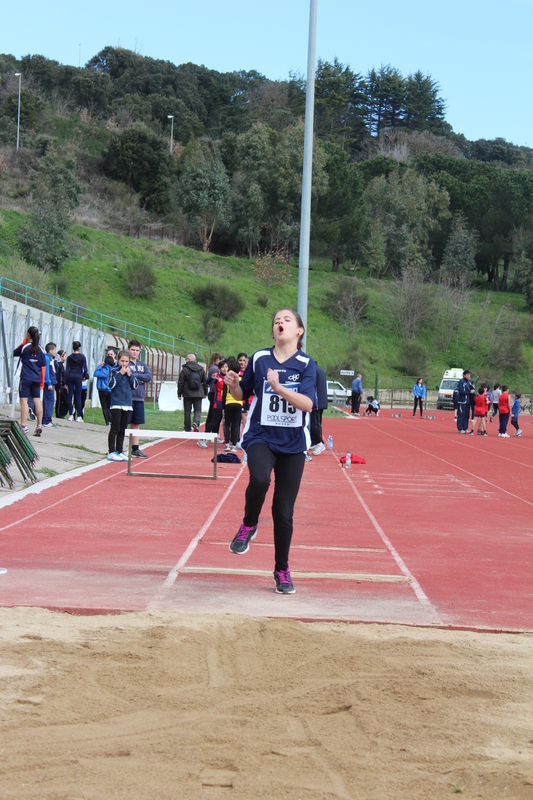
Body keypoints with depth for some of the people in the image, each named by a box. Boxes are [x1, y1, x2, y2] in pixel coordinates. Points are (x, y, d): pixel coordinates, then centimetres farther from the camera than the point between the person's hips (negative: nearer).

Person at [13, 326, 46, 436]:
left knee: (24, 400, -5)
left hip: (26, 378, -4)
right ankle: (39, 425, 9)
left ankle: (23, 426, -11)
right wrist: (41, 381, 14)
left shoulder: (24, 347, -8)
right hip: (37, 379, 4)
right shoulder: (40, 349, 4)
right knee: (37, 400, 8)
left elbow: (15, 352, 11)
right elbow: (43, 365, 6)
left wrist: (24, 341, 10)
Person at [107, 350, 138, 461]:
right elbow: (111, 384, -13)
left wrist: (130, 375, -5)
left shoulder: (130, 371, 11)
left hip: (127, 404, 5)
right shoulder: (113, 370, -3)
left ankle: (120, 451, 16)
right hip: (116, 403, -5)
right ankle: (111, 452, -4)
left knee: (122, 430, 10)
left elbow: (135, 386, 7)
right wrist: (120, 374, -14)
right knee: (115, 429, -5)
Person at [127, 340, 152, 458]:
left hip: (139, 398, 6)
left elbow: (149, 377, 0)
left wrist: (135, 375, -10)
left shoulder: (143, 365, 14)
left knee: (136, 424, 11)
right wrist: (140, 379, -10)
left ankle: (135, 449, 16)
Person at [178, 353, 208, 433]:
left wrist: (179, 393, 4)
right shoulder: (201, 369, 5)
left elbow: (180, 382, -3)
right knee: (198, 410, 4)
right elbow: (205, 381, 9)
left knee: (187, 411, 6)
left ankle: (187, 429, 8)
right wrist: (205, 392, 19)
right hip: (198, 394, 2)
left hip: (187, 394, -2)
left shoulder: (185, 369, -5)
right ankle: (196, 423, -24)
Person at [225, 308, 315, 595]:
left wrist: (279, 387, -28)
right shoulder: (259, 359, 2)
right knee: (259, 479, -33)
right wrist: (233, 385, -8)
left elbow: (307, 403, -16)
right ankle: (248, 526, -4)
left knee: (283, 511, 2)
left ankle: (282, 571, 20)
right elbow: (243, 394, 14)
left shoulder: (306, 364, -3)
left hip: (293, 443, 0)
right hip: (261, 436, 0)